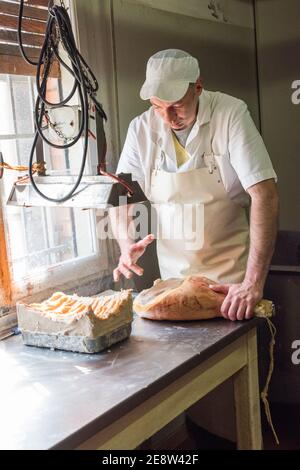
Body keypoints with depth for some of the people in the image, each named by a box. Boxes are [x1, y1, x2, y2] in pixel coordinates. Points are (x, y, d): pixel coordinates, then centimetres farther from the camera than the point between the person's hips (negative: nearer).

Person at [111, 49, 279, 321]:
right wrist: (127, 244, -20)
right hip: (173, 272, 3)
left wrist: (253, 284, -29)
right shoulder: (141, 129, -6)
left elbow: (264, 195, -22)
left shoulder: (231, 114, -16)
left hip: (231, 271, -3)